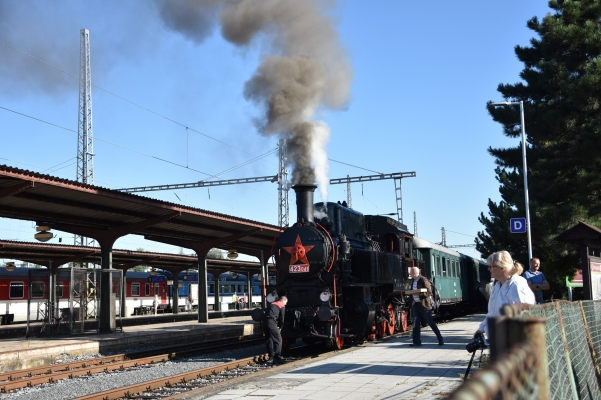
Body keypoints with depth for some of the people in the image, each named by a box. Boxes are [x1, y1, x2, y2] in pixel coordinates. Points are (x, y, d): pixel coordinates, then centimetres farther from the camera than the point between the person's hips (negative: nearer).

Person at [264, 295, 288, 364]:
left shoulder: (272, 304, 28)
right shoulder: (282, 306, 6)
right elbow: (282, 318, 2)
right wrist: (280, 327, 18)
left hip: (266, 321, 8)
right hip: (272, 322, -8)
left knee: (269, 339, 18)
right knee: (278, 339, -5)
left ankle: (271, 356, 26)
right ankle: (277, 357, -11)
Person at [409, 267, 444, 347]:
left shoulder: (423, 280, -16)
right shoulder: (413, 281, 9)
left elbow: (429, 292, -18)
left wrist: (419, 294, -26)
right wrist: (411, 294, 2)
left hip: (424, 305, -8)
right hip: (416, 304, 8)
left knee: (430, 322, 2)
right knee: (416, 324, 3)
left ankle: (440, 339, 16)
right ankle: (417, 342, 6)